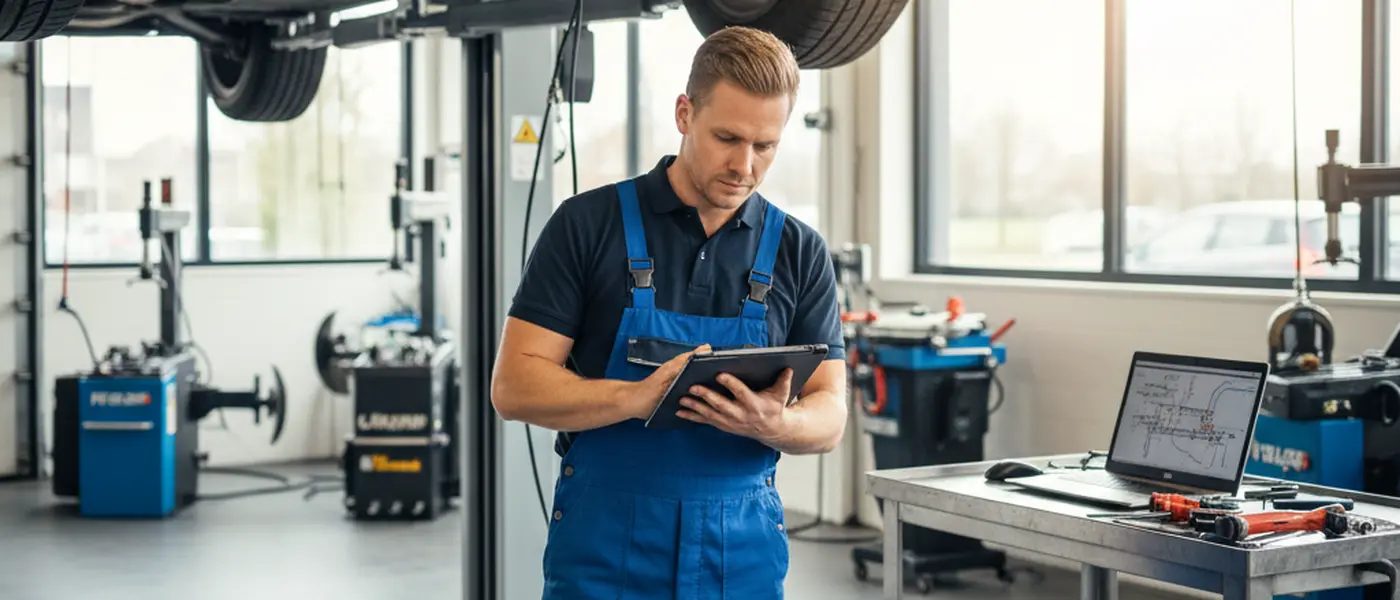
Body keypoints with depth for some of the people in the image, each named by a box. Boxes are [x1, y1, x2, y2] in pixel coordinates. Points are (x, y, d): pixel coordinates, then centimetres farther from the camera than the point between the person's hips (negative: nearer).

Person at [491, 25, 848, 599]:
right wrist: (639, 397, -24)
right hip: (604, 549, -2)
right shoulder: (588, 224, -4)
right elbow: (515, 386, -8)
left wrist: (773, 423, -22)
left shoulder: (801, 252, 3)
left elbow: (829, 417, 1)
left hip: (744, 550, 2)